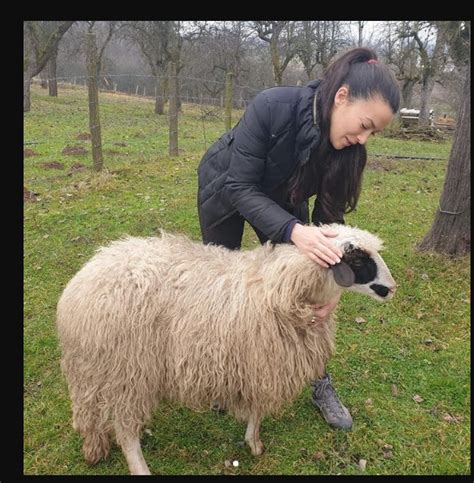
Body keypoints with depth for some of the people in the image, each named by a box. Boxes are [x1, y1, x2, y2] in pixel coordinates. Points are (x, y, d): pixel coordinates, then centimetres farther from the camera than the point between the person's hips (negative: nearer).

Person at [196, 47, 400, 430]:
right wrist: (294, 231, -52)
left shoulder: (348, 148, -24)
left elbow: (329, 217, -20)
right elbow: (240, 187, -37)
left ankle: (319, 382, 17)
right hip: (225, 189, -3)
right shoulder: (272, 107, -39)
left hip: (280, 199, 3)